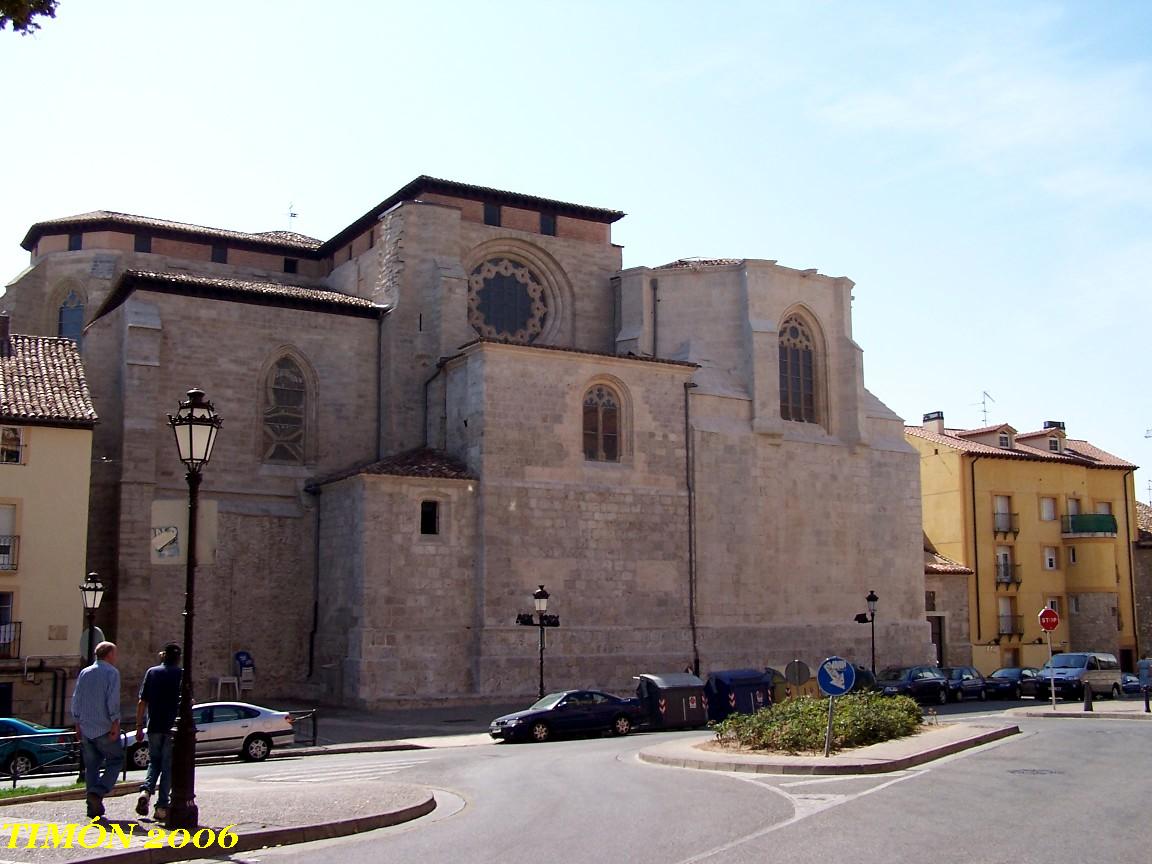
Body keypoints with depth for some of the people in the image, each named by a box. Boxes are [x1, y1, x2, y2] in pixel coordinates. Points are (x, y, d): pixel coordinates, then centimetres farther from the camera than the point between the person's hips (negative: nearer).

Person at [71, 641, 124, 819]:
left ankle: (94, 807, 8)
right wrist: (115, 722, -13)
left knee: (91, 765, 10)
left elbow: (76, 699, 14)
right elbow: (113, 700, -14)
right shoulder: (112, 672, -5)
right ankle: (97, 792, -13)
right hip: (104, 728, -6)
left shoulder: (84, 672, 13)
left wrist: (78, 724, 20)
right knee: (116, 760, 5)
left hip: (86, 729, 6)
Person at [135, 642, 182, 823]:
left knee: (154, 762, 19)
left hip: (154, 727, 2)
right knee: (168, 767, 4)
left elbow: (142, 702, 2)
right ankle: (161, 808, 2)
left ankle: (146, 791, -5)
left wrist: (139, 726, 7)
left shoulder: (152, 672, 4)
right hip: (173, 728, -2)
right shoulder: (182, 674, -2)